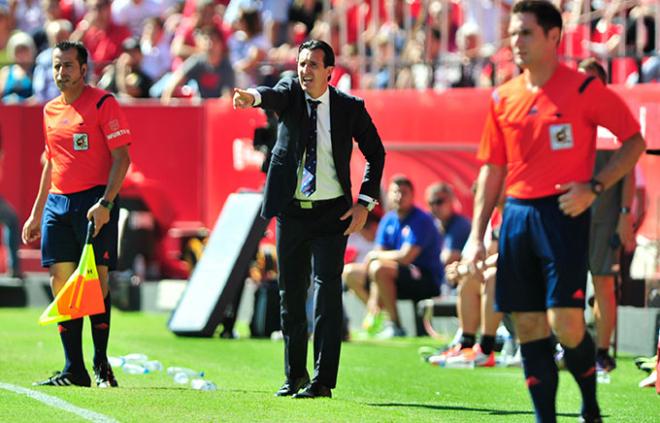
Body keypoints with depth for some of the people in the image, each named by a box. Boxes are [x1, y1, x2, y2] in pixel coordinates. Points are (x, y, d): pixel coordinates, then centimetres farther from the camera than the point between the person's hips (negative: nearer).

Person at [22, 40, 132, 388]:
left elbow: (121, 157, -9)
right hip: (57, 203, 6)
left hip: (93, 200, -6)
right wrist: (36, 213, 22)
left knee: (97, 280, -8)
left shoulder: (102, 103, -4)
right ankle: (74, 370, 4)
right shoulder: (50, 110, 16)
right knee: (61, 283, 1)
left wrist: (105, 203, -19)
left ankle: (101, 366, 0)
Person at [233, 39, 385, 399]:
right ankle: (295, 375, 21)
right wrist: (254, 97, -49)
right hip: (291, 211, 2)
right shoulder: (291, 92, 0)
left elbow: (375, 153, 7)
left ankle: (323, 380, -11)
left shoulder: (349, 108, -2)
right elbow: (276, 96, -25)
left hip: (332, 213, -2)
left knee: (327, 291, -12)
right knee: (291, 293, 9)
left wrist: (364, 202, -2)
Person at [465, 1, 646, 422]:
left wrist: (593, 187, -12)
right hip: (517, 214, 5)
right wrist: (477, 235, 10)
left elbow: (635, 142, 0)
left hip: (564, 214, -5)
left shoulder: (584, 89, -5)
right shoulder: (504, 98, 10)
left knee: (565, 322, -13)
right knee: (528, 326, 3)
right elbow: (492, 169, 16)